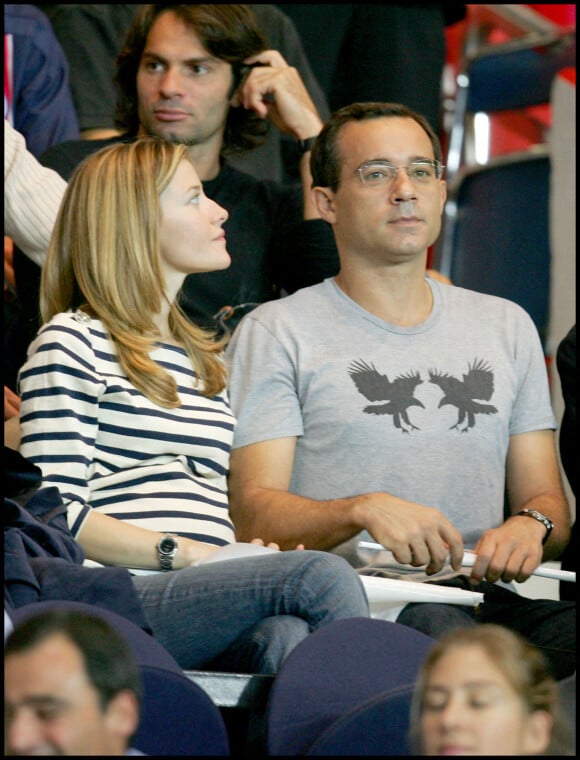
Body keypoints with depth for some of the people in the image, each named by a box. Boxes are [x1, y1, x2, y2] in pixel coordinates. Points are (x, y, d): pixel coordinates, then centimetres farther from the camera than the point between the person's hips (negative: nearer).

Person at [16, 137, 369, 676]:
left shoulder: (204, 355, 29)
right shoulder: (71, 341, 4)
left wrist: (252, 552, 3)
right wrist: (181, 553, -15)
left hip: (213, 601, 6)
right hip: (121, 604, -5)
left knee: (283, 635, -33)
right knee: (321, 575, -29)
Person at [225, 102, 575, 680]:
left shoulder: (506, 326, 23)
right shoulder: (277, 333, 8)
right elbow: (253, 513, -1)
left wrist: (532, 526, -4)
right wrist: (364, 511, -21)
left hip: (480, 590, 4)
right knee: (441, 629, -40)